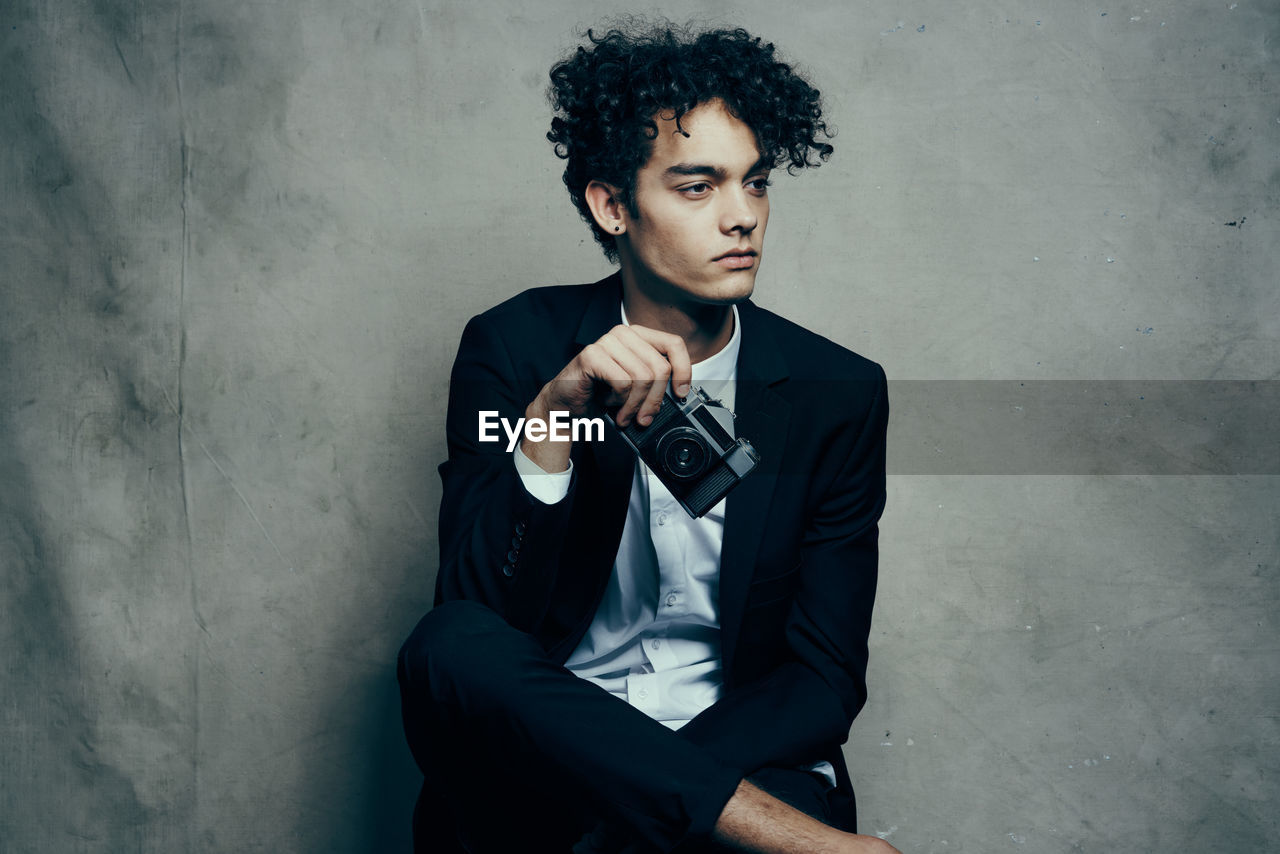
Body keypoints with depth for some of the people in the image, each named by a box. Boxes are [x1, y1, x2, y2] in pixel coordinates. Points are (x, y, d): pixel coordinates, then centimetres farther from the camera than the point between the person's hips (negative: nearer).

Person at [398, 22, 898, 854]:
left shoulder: (839, 393, -1)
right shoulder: (513, 348, -3)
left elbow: (826, 677, -2)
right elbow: (475, 615, -11)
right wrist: (550, 420, -27)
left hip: (743, 752, -1)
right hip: (537, 759, 2)